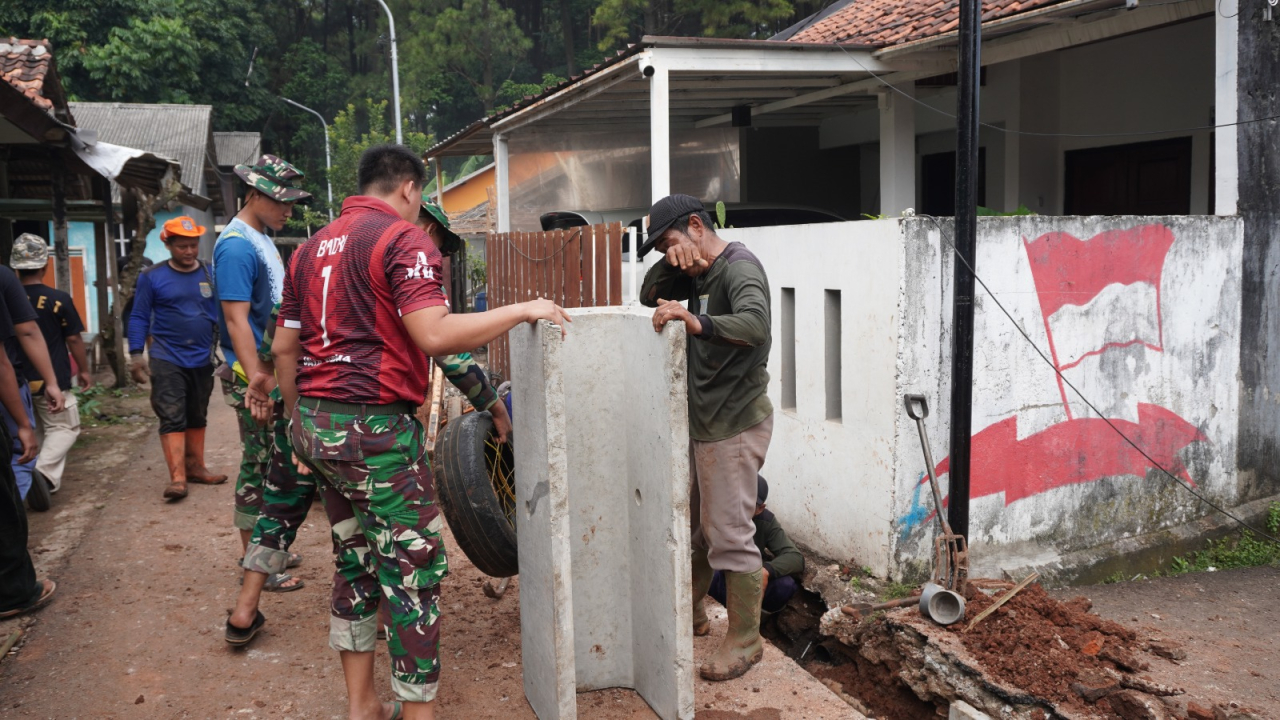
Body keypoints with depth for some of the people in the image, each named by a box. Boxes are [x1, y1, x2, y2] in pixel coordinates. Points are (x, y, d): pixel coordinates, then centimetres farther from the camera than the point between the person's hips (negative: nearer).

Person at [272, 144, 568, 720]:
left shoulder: (312, 248, 16)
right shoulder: (404, 239, -8)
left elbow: (283, 347, 17)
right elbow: (435, 335, -22)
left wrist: (300, 421, 26)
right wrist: (523, 310, -13)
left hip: (319, 425, 9)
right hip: (375, 425, -9)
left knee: (355, 563, 17)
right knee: (414, 572, 0)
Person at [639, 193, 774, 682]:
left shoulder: (739, 269, -17)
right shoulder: (696, 275, 11)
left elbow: (754, 325, -35)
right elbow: (649, 296, 16)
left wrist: (699, 323, -53)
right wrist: (671, 265, -3)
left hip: (735, 425, -9)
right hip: (701, 422, 9)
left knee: (729, 535, -4)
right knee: (691, 524, 19)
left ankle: (745, 640, 9)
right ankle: (691, 612, 36)